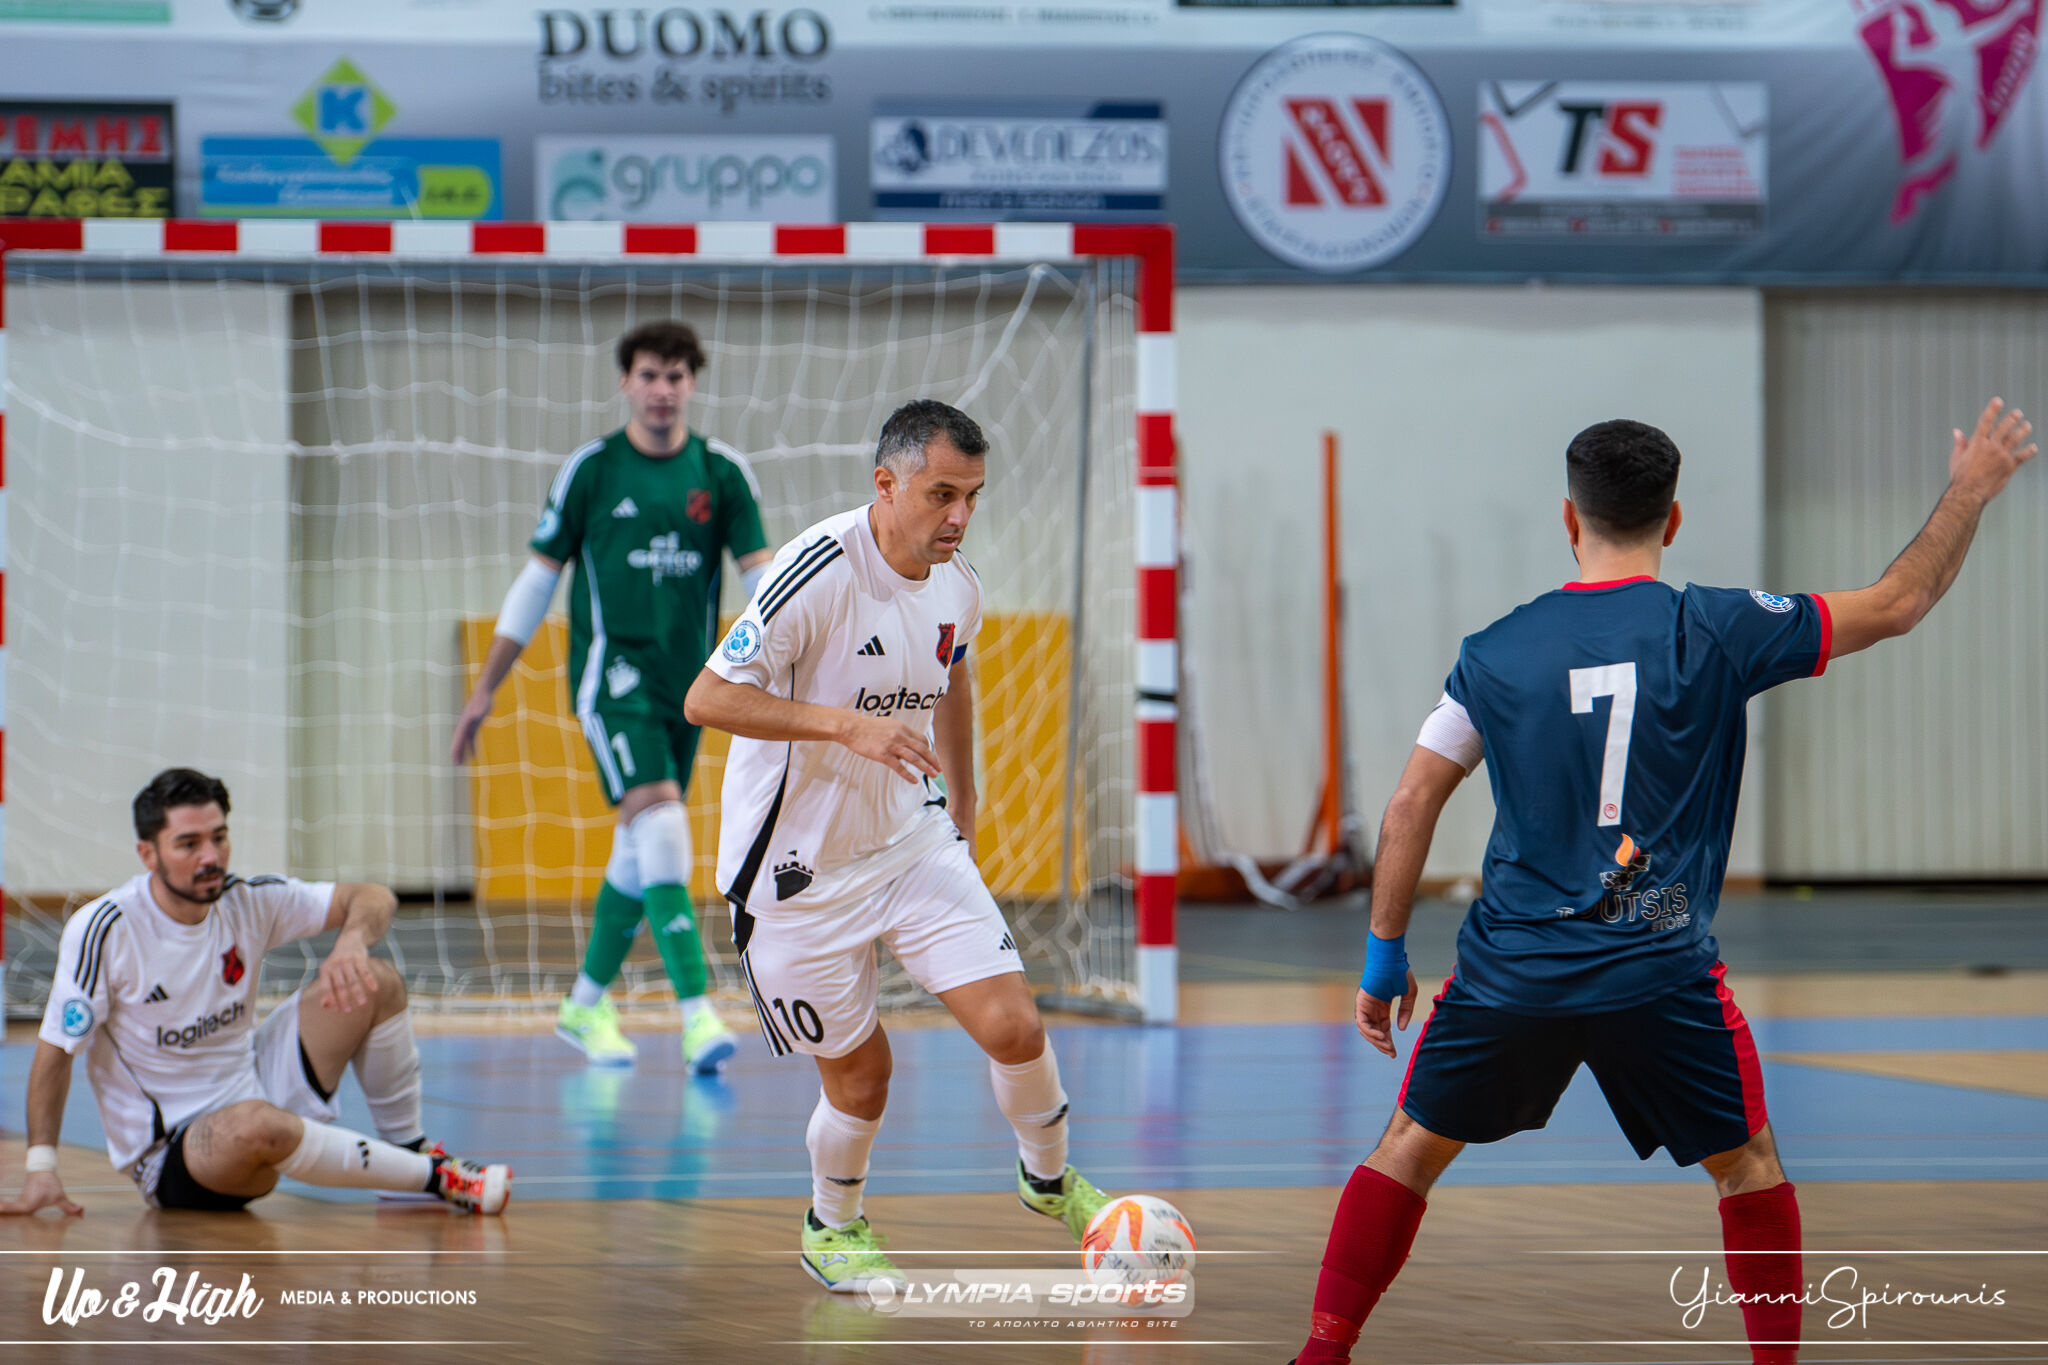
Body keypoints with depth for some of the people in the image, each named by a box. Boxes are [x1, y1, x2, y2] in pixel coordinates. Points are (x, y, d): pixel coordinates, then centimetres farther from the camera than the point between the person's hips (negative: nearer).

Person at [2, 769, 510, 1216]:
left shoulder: (249, 901, -5)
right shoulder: (103, 931, -19)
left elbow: (373, 899, -3)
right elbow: (55, 1051, -14)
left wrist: (352, 942, -28)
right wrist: (41, 1169, -22)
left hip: (255, 1086, 6)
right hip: (168, 1157, -6)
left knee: (376, 982, -7)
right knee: (254, 1125, -41)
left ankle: (411, 1149, 7)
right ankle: (437, 1179, -22)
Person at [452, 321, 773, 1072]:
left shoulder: (722, 473, 5)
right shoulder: (590, 470, -1)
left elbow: (762, 574, 2)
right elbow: (537, 579, 4)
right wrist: (486, 688, 4)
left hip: (686, 682, 4)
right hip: (612, 670, -4)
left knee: (639, 849, 11)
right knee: (660, 822, -20)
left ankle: (587, 1003, 29)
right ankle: (696, 1011, -27)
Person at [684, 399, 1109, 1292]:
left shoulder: (957, 587, -1)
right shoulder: (820, 572, -23)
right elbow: (707, 699, -24)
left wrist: (961, 807, 26)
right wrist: (850, 725, -32)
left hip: (913, 842, 5)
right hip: (800, 867, -5)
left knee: (1013, 1027, -7)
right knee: (859, 1078, 3)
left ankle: (1047, 1181, 22)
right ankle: (832, 1230, 33)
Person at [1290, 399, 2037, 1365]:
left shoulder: (1496, 651, 3)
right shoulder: (1714, 630, -4)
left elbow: (1410, 803, 4)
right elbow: (1897, 604, 4)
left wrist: (1384, 958, 12)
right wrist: (1970, 491, 18)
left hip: (1509, 965, 2)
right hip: (1658, 973, -2)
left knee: (1411, 1146, 17)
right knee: (1747, 1166, 16)